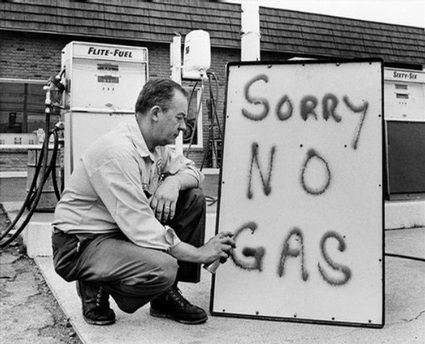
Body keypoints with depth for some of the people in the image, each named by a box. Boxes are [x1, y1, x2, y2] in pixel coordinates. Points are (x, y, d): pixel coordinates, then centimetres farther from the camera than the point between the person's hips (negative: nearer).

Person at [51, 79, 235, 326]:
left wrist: (173, 182, -13)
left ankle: (167, 296, 4)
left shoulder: (156, 144, 1)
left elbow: (193, 171, 12)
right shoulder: (118, 152, -27)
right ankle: (96, 289, -2)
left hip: (126, 229, 9)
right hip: (82, 243, -9)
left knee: (193, 198, -3)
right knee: (163, 267, -34)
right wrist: (200, 254, -21)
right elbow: (141, 230, -29)